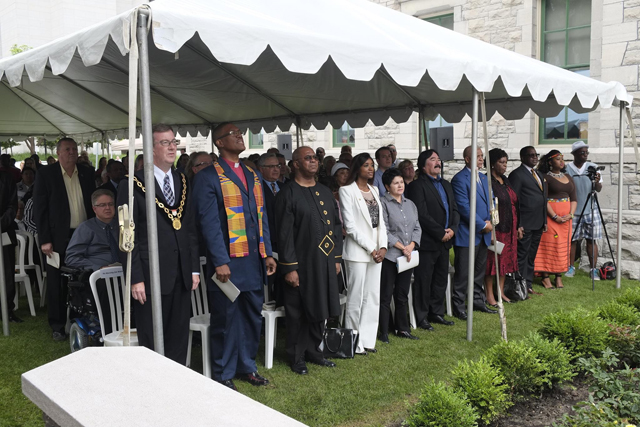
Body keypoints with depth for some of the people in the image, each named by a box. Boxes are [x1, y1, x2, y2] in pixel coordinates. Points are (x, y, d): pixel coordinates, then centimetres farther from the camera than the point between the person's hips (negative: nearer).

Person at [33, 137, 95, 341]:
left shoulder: (87, 172, 7)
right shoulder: (46, 174, -2)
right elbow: (39, 208, -4)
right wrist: (44, 240, -9)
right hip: (58, 238, -2)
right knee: (57, 284, 7)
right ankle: (57, 326, 20)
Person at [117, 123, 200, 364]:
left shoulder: (182, 183, 11)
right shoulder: (133, 185, -6)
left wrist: (194, 269, 9)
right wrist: (135, 279, -12)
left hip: (182, 276, 5)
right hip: (151, 277, -5)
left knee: (180, 341, 14)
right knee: (151, 344, 6)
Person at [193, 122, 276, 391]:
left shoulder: (253, 176, 15)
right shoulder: (208, 177, -6)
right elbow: (209, 223, -12)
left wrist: (267, 253, 9)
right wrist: (220, 261, -17)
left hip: (254, 260, 6)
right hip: (227, 261, -6)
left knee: (253, 316, 14)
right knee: (226, 320, 4)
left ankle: (246, 366, 31)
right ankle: (224, 375, 20)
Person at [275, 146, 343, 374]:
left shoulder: (325, 192, 12)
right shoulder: (288, 194, -9)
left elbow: (336, 225, 15)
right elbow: (285, 234, -13)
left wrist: (337, 258, 10)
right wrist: (289, 267, -16)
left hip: (325, 262, 6)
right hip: (301, 264, -6)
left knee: (320, 309, 15)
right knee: (299, 313, 6)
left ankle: (313, 351, 31)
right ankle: (297, 357, 21)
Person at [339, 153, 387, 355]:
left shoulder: (374, 190, 14)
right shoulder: (347, 191, -7)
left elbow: (380, 222, 12)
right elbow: (350, 225, -12)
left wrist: (382, 247, -3)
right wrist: (370, 249, -12)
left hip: (376, 251, 7)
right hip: (358, 252, -7)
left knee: (373, 298, 9)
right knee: (356, 299, 0)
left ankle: (368, 340, 19)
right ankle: (355, 344, 12)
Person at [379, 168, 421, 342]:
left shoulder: (410, 204, 15)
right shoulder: (383, 203, -6)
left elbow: (417, 228, 12)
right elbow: (384, 231, -12)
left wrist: (411, 246, -5)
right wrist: (402, 247, -12)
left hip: (408, 255, 6)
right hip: (389, 256, -6)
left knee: (403, 295, 14)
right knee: (386, 295, 0)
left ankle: (403, 329, 24)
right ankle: (384, 332, 8)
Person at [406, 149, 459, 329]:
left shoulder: (446, 185, 16)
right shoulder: (417, 186, -11)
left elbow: (454, 210, 14)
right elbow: (422, 215, -18)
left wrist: (452, 229, -3)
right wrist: (441, 233, -15)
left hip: (444, 241, 8)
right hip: (427, 242, -8)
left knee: (441, 280, 16)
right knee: (423, 281, 0)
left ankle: (436, 313, 29)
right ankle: (421, 317, 11)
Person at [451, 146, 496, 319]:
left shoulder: (484, 178, 16)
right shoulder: (459, 179, -11)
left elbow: (490, 201, 19)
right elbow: (464, 207, -17)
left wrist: (489, 222, 2)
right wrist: (482, 225, -14)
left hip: (483, 233, 8)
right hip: (467, 233, -8)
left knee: (480, 270, 15)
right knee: (463, 272, -2)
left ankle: (478, 300, 28)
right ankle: (458, 306, 7)